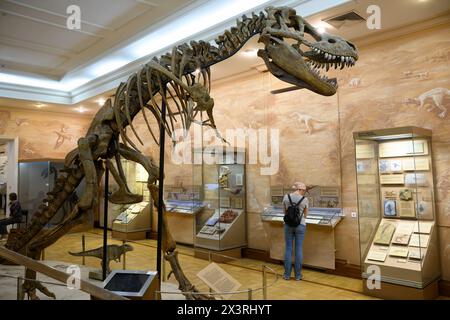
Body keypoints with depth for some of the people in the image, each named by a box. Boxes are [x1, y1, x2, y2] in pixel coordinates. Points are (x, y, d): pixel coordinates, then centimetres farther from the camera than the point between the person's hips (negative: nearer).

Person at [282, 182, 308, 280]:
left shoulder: (286, 197, -2)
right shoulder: (304, 199, -8)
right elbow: (305, 215, 5)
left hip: (288, 225, 2)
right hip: (300, 225, -1)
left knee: (288, 249, 8)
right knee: (299, 249, 6)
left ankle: (287, 274, 12)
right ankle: (298, 275, 13)